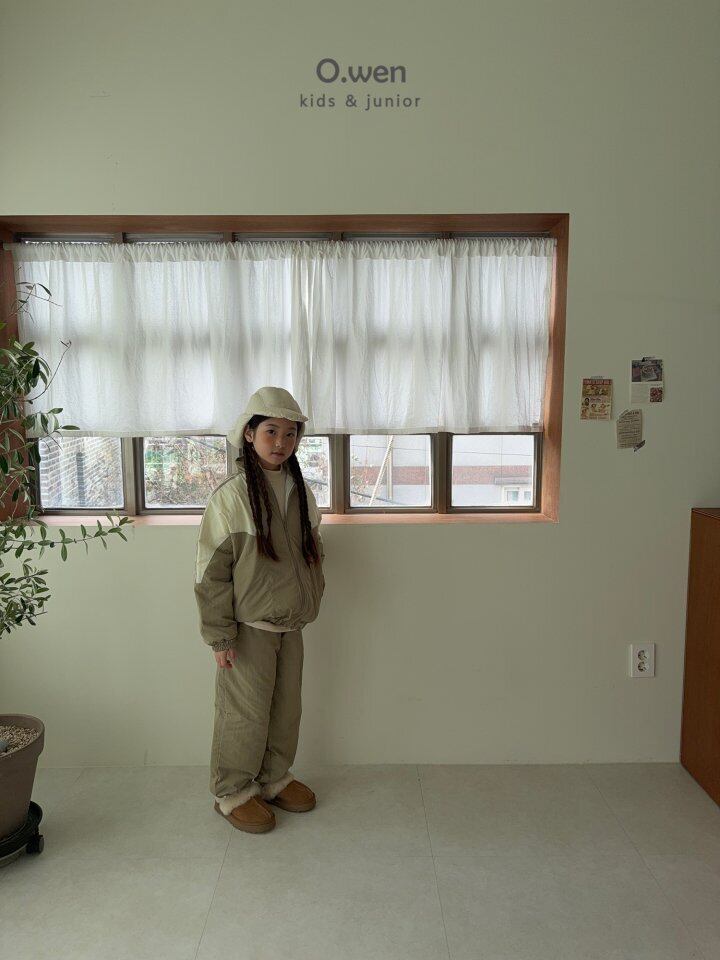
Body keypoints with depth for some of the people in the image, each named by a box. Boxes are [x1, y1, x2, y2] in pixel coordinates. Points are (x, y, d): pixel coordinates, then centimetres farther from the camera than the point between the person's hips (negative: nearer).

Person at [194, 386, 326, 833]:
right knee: (245, 713, 6)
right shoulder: (232, 494, -15)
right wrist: (219, 635, -14)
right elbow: (212, 570, -14)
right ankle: (233, 792, 27)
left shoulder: (301, 492, 3)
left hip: (291, 625, 6)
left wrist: (310, 602, 12)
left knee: (286, 709, 17)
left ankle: (274, 778, 37)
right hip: (248, 628, -6)